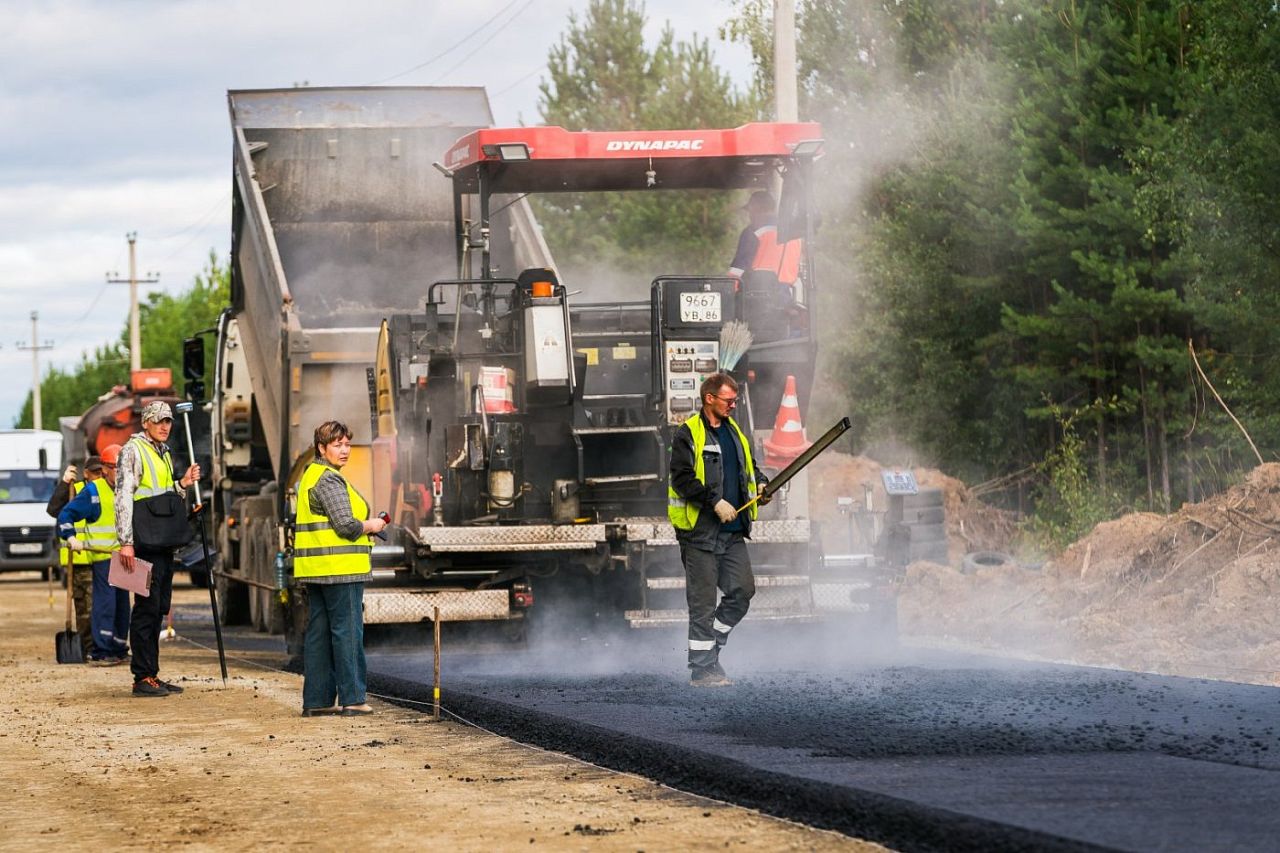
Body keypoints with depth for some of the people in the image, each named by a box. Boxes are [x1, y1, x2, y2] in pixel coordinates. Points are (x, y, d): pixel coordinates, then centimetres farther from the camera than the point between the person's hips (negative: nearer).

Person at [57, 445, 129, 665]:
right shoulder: (92, 492, -7)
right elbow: (65, 514, -7)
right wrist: (71, 537, -18)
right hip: (101, 556, -7)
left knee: (122, 603, 10)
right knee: (105, 601, -12)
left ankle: (119, 649, 18)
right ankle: (101, 651, -12)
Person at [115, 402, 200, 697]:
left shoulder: (164, 453, 19)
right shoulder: (133, 450, -7)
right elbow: (124, 497, -15)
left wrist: (183, 485, 10)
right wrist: (126, 542, -21)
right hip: (144, 542, -9)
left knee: (158, 608, 11)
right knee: (147, 608, -8)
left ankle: (151, 675, 16)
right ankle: (143, 678, -6)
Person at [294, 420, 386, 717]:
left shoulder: (311, 475, 18)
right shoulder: (330, 480, -14)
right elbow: (346, 525, -20)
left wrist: (365, 526, 15)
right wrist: (372, 526, -1)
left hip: (316, 570, 10)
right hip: (340, 569, -10)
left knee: (318, 633, 9)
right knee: (347, 631, -5)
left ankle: (317, 699, 12)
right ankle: (352, 698, -3)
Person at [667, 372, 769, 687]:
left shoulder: (733, 431, 16)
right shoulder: (688, 434, -8)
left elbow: (748, 468, 28)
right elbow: (682, 479, -16)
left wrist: (759, 483, 6)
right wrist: (715, 502, -21)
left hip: (732, 531, 7)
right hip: (699, 531, -7)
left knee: (743, 590, 4)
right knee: (703, 602, -3)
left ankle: (711, 648, 21)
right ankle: (701, 670, 2)